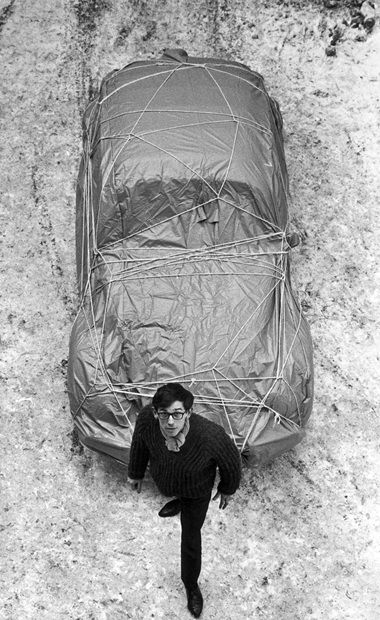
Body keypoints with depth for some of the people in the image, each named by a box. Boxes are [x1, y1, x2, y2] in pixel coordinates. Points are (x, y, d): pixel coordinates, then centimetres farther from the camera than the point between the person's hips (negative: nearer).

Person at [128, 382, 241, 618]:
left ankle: (191, 584, 50)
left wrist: (228, 489, -4)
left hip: (197, 490, -1)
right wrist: (136, 472, 5)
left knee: (191, 538, 19)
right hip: (162, 479, 1)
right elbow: (140, 442, -12)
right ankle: (178, 501, 75)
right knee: (171, 492, 36)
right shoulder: (146, 419, -39)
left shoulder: (211, 436, -47)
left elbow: (232, 461, -24)